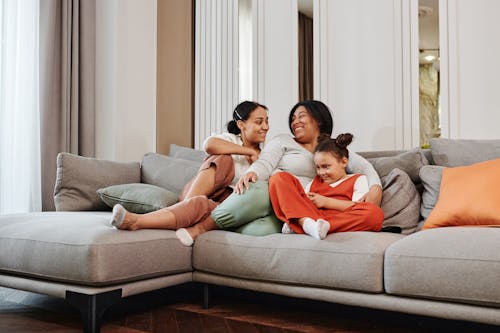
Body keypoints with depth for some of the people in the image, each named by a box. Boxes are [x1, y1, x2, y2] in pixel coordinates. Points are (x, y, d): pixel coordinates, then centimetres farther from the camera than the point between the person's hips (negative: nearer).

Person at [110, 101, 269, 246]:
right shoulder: (229, 139, 7)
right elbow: (209, 144, -18)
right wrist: (249, 152, -14)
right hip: (203, 190, -1)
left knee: (202, 204, -36)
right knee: (223, 159, -27)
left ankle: (135, 221, -44)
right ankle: (186, 203, -34)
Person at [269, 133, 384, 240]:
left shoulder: (358, 179, 22)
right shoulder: (315, 181, 34)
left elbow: (359, 208, 3)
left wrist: (326, 202, -1)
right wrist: (306, 200, -1)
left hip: (340, 219, -2)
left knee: (375, 213, -34)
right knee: (280, 178, -9)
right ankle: (307, 223, -36)